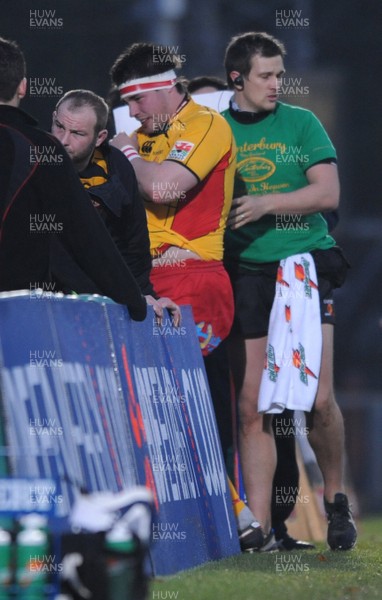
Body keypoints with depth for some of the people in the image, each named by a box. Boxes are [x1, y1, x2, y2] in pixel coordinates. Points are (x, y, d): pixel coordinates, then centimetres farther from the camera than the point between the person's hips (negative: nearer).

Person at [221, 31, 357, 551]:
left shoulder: (301, 123, 7)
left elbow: (328, 193, -2)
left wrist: (267, 203, -13)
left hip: (304, 264, -1)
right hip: (245, 271, 1)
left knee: (317, 398, -9)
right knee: (252, 405, -3)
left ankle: (336, 502, 13)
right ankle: (259, 527, 0)